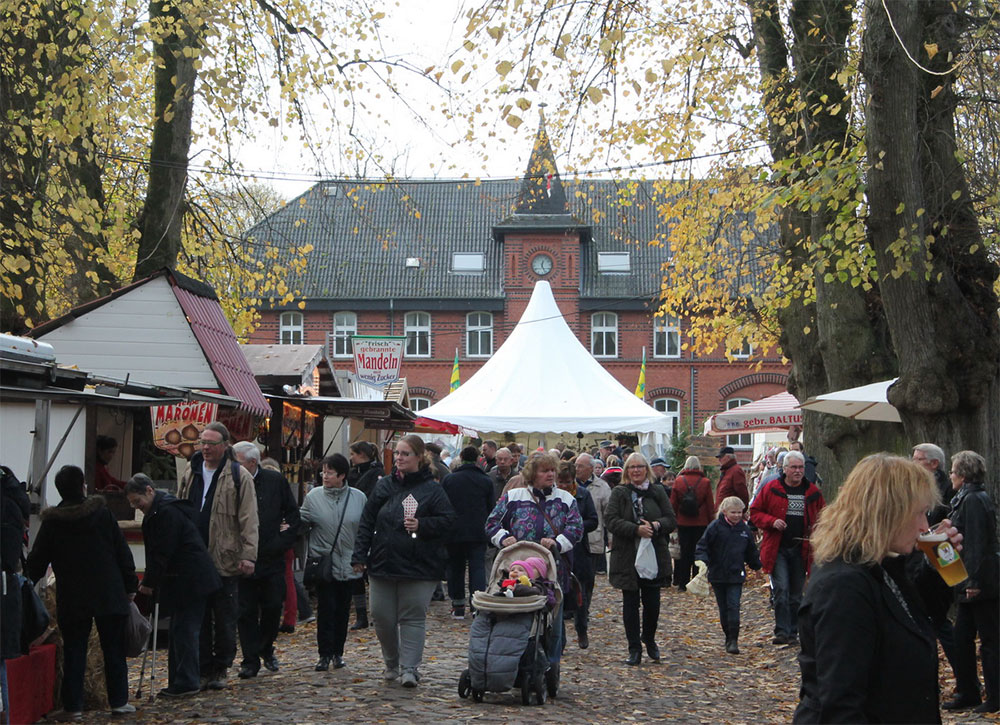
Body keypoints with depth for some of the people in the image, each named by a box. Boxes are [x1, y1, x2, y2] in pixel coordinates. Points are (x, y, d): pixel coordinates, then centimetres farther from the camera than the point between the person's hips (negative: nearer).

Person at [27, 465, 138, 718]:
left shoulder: (52, 522, -2)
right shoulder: (102, 513, -2)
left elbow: (37, 562, 2)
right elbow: (122, 552, 0)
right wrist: (130, 585, 8)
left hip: (72, 599, 0)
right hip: (109, 595, 0)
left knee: (74, 651, 7)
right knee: (114, 649, 8)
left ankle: (73, 706, 6)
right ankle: (119, 701, 12)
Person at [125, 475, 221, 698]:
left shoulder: (168, 512, -17)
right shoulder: (156, 511, 17)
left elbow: (162, 553, -19)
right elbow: (157, 551, 20)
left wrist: (149, 582, -12)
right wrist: (151, 581, 12)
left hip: (190, 579, -11)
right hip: (183, 580, 11)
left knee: (184, 630, -8)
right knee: (179, 630, 11)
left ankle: (186, 682, -5)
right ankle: (179, 682, 15)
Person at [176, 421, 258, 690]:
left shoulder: (238, 476, -4)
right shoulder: (191, 474, 12)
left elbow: (249, 519, -7)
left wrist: (248, 555, -14)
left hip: (225, 561, -4)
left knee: (225, 620, 4)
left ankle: (220, 669, 14)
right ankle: (203, 668, 15)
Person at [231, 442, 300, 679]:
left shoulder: (276, 481, 0)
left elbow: (293, 513, 8)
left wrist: (283, 542, -1)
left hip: (272, 559, 1)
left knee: (273, 607, 8)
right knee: (246, 611, 2)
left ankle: (266, 649, 30)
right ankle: (251, 660, 9)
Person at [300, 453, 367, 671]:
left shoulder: (358, 498, 1)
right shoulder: (314, 496, 0)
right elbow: (301, 522, 6)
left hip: (349, 566, 1)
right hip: (323, 564, -1)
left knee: (343, 611, 9)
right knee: (326, 610, -4)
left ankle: (338, 652, 21)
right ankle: (325, 654, 3)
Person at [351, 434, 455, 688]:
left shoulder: (432, 490, -1)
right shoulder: (384, 486, 9)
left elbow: (448, 520, -5)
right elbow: (367, 522, 10)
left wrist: (421, 525, -19)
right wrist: (359, 555, 4)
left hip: (418, 567, -4)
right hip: (383, 563, 4)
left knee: (413, 617, -4)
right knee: (382, 617, 6)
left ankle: (409, 668, -1)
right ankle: (392, 663, 25)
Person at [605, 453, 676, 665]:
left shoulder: (657, 492, 7)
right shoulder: (619, 493, 1)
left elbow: (671, 519, 5)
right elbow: (612, 521, -9)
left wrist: (656, 525, -16)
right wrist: (636, 529, -21)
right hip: (627, 558, -1)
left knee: (652, 602, 3)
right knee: (630, 603, 3)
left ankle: (649, 639, 29)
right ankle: (634, 649, 11)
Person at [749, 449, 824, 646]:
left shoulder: (813, 492, 7)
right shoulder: (771, 489, 0)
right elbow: (755, 512, 3)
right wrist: (772, 522, -14)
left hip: (801, 550, 3)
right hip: (777, 549, -3)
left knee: (796, 594, 10)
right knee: (781, 590, -12)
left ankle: (792, 632, 20)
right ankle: (782, 632, -10)